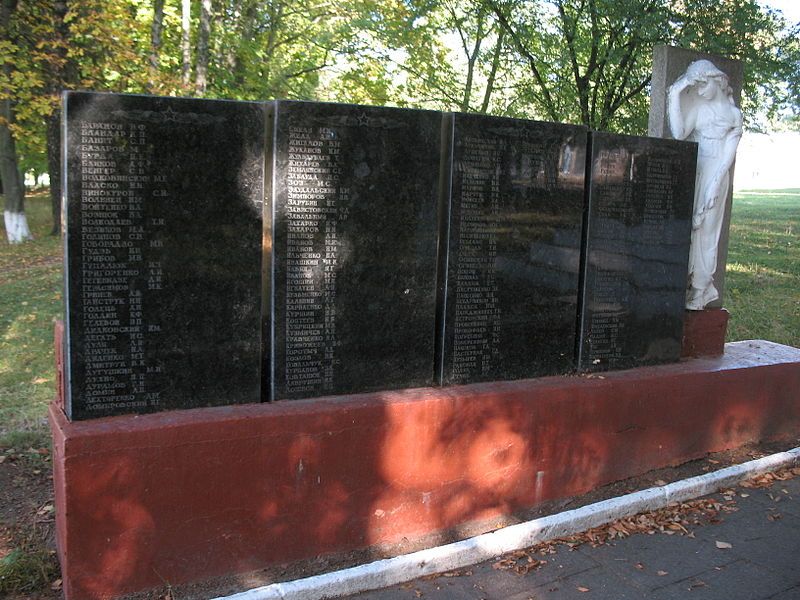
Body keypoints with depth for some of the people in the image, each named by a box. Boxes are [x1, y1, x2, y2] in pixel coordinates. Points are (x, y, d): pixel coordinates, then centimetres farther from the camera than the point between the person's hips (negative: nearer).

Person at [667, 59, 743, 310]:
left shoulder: (733, 115, 3)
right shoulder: (699, 108, 8)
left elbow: (728, 155, -3)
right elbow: (679, 134, -8)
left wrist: (713, 188, -12)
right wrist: (675, 97, -11)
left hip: (714, 174, -3)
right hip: (691, 173, 3)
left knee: (705, 228, -1)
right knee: (686, 226, -1)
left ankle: (700, 289, 5)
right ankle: (689, 283, 6)